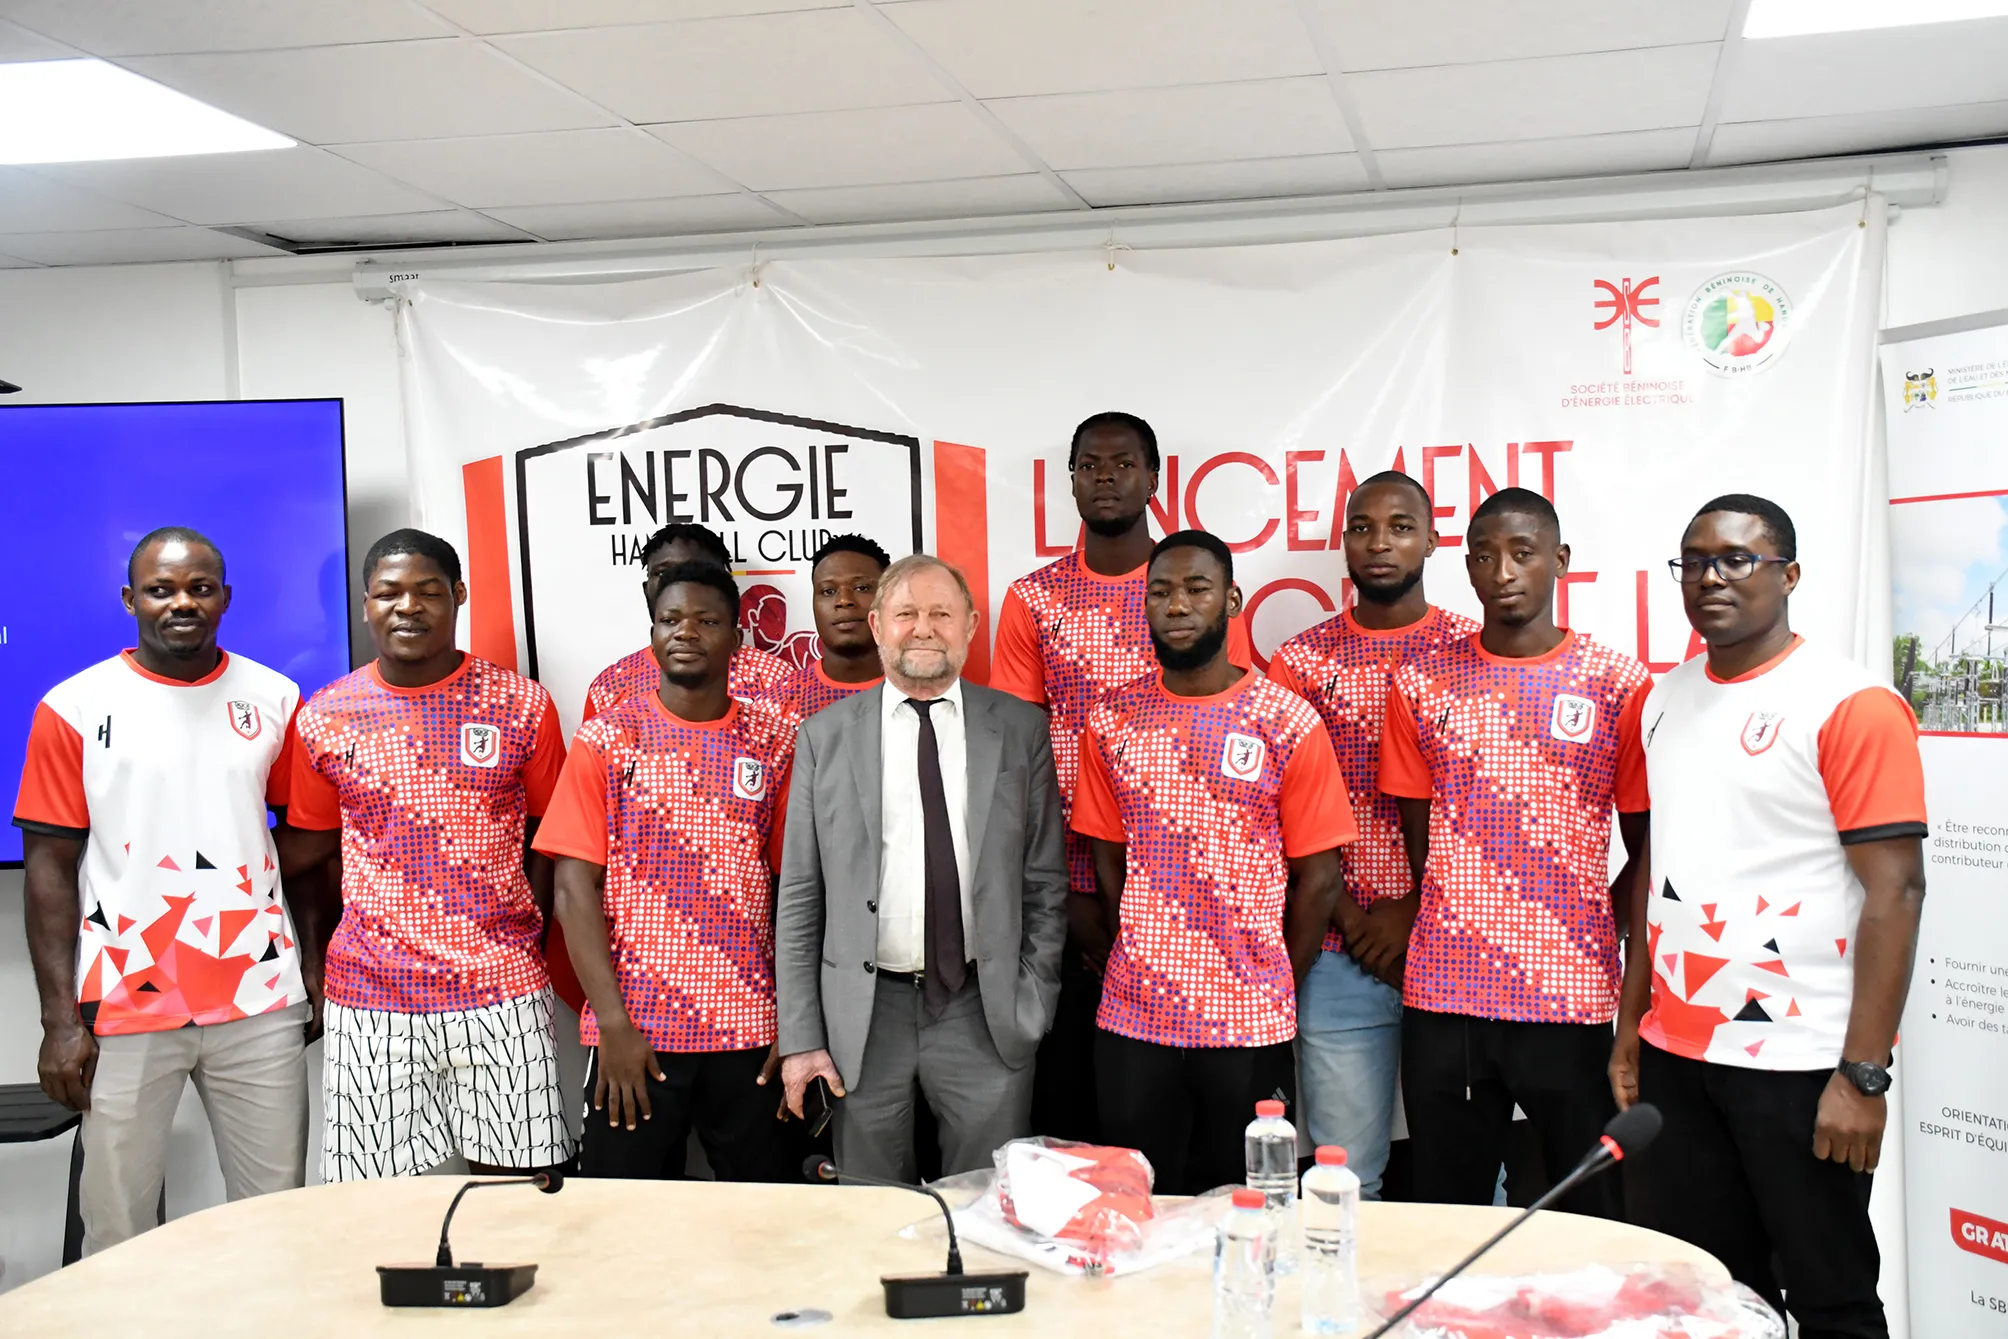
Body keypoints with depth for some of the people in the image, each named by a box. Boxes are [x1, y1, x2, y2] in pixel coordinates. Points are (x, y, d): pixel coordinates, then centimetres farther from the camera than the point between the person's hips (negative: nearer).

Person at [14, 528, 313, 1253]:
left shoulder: (274, 701, 6)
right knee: (115, 1231, 4)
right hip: (124, 1008, -1)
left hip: (259, 1002, 2)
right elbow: (51, 867, 0)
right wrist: (59, 1021, -6)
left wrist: (320, 973, 3)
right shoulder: (73, 709, 0)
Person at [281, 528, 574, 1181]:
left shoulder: (522, 706, 1)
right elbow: (313, 837, 14)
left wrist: (526, 940, 0)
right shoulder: (325, 717, 4)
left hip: (500, 991, -1)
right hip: (369, 998, 1)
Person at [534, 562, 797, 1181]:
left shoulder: (773, 744, 5)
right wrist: (614, 1024, -11)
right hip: (635, 1032, -1)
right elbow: (575, 891, -4)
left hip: (749, 1033, 1)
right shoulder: (606, 740, 1)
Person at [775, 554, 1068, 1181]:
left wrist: (1032, 1006, -2)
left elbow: (1045, 883, 5)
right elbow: (799, 897, 2)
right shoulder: (825, 736, 3)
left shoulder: (1019, 729, 4)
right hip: (865, 1012, 0)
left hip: (986, 1012, 0)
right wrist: (800, 1037, -2)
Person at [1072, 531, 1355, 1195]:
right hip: (1131, 1021, 2)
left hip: (1249, 1023, -2)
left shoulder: (1289, 723, -4)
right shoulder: (1111, 721, 5)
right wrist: (1143, 969, 5)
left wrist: (1279, 991, 2)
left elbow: (1317, 878, -1)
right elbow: (1107, 859, 9)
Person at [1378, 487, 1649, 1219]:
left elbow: (1648, 849, 5)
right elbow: (1417, 833, 10)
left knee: (1593, 1227, 6)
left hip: (1574, 1000, -2)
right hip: (1442, 998, 2)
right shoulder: (1422, 682, 6)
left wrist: (1596, 937, -1)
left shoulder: (1619, 683, 0)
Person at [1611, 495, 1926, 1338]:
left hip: (1800, 1064, -6)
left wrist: (1863, 1073, -17)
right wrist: (1630, 1026, 13)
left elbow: (1895, 890, -13)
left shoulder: (1850, 704, -10)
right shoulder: (1667, 701, 10)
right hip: (1674, 1055, 6)